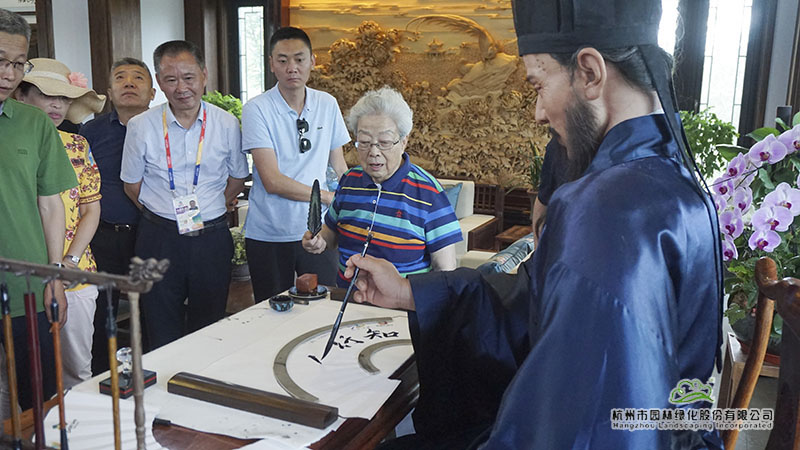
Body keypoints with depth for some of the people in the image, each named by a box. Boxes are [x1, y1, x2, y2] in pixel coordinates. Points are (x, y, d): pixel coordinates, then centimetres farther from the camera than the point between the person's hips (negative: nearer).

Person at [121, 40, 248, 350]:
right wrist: (162, 215, 4)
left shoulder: (226, 124, -1)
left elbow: (237, 179, 10)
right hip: (159, 239, -1)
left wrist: (206, 213, 6)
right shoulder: (140, 127, -3)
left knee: (208, 329, 12)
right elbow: (132, 185, 7)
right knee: (161, 332, 6)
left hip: (212, 239, 1)